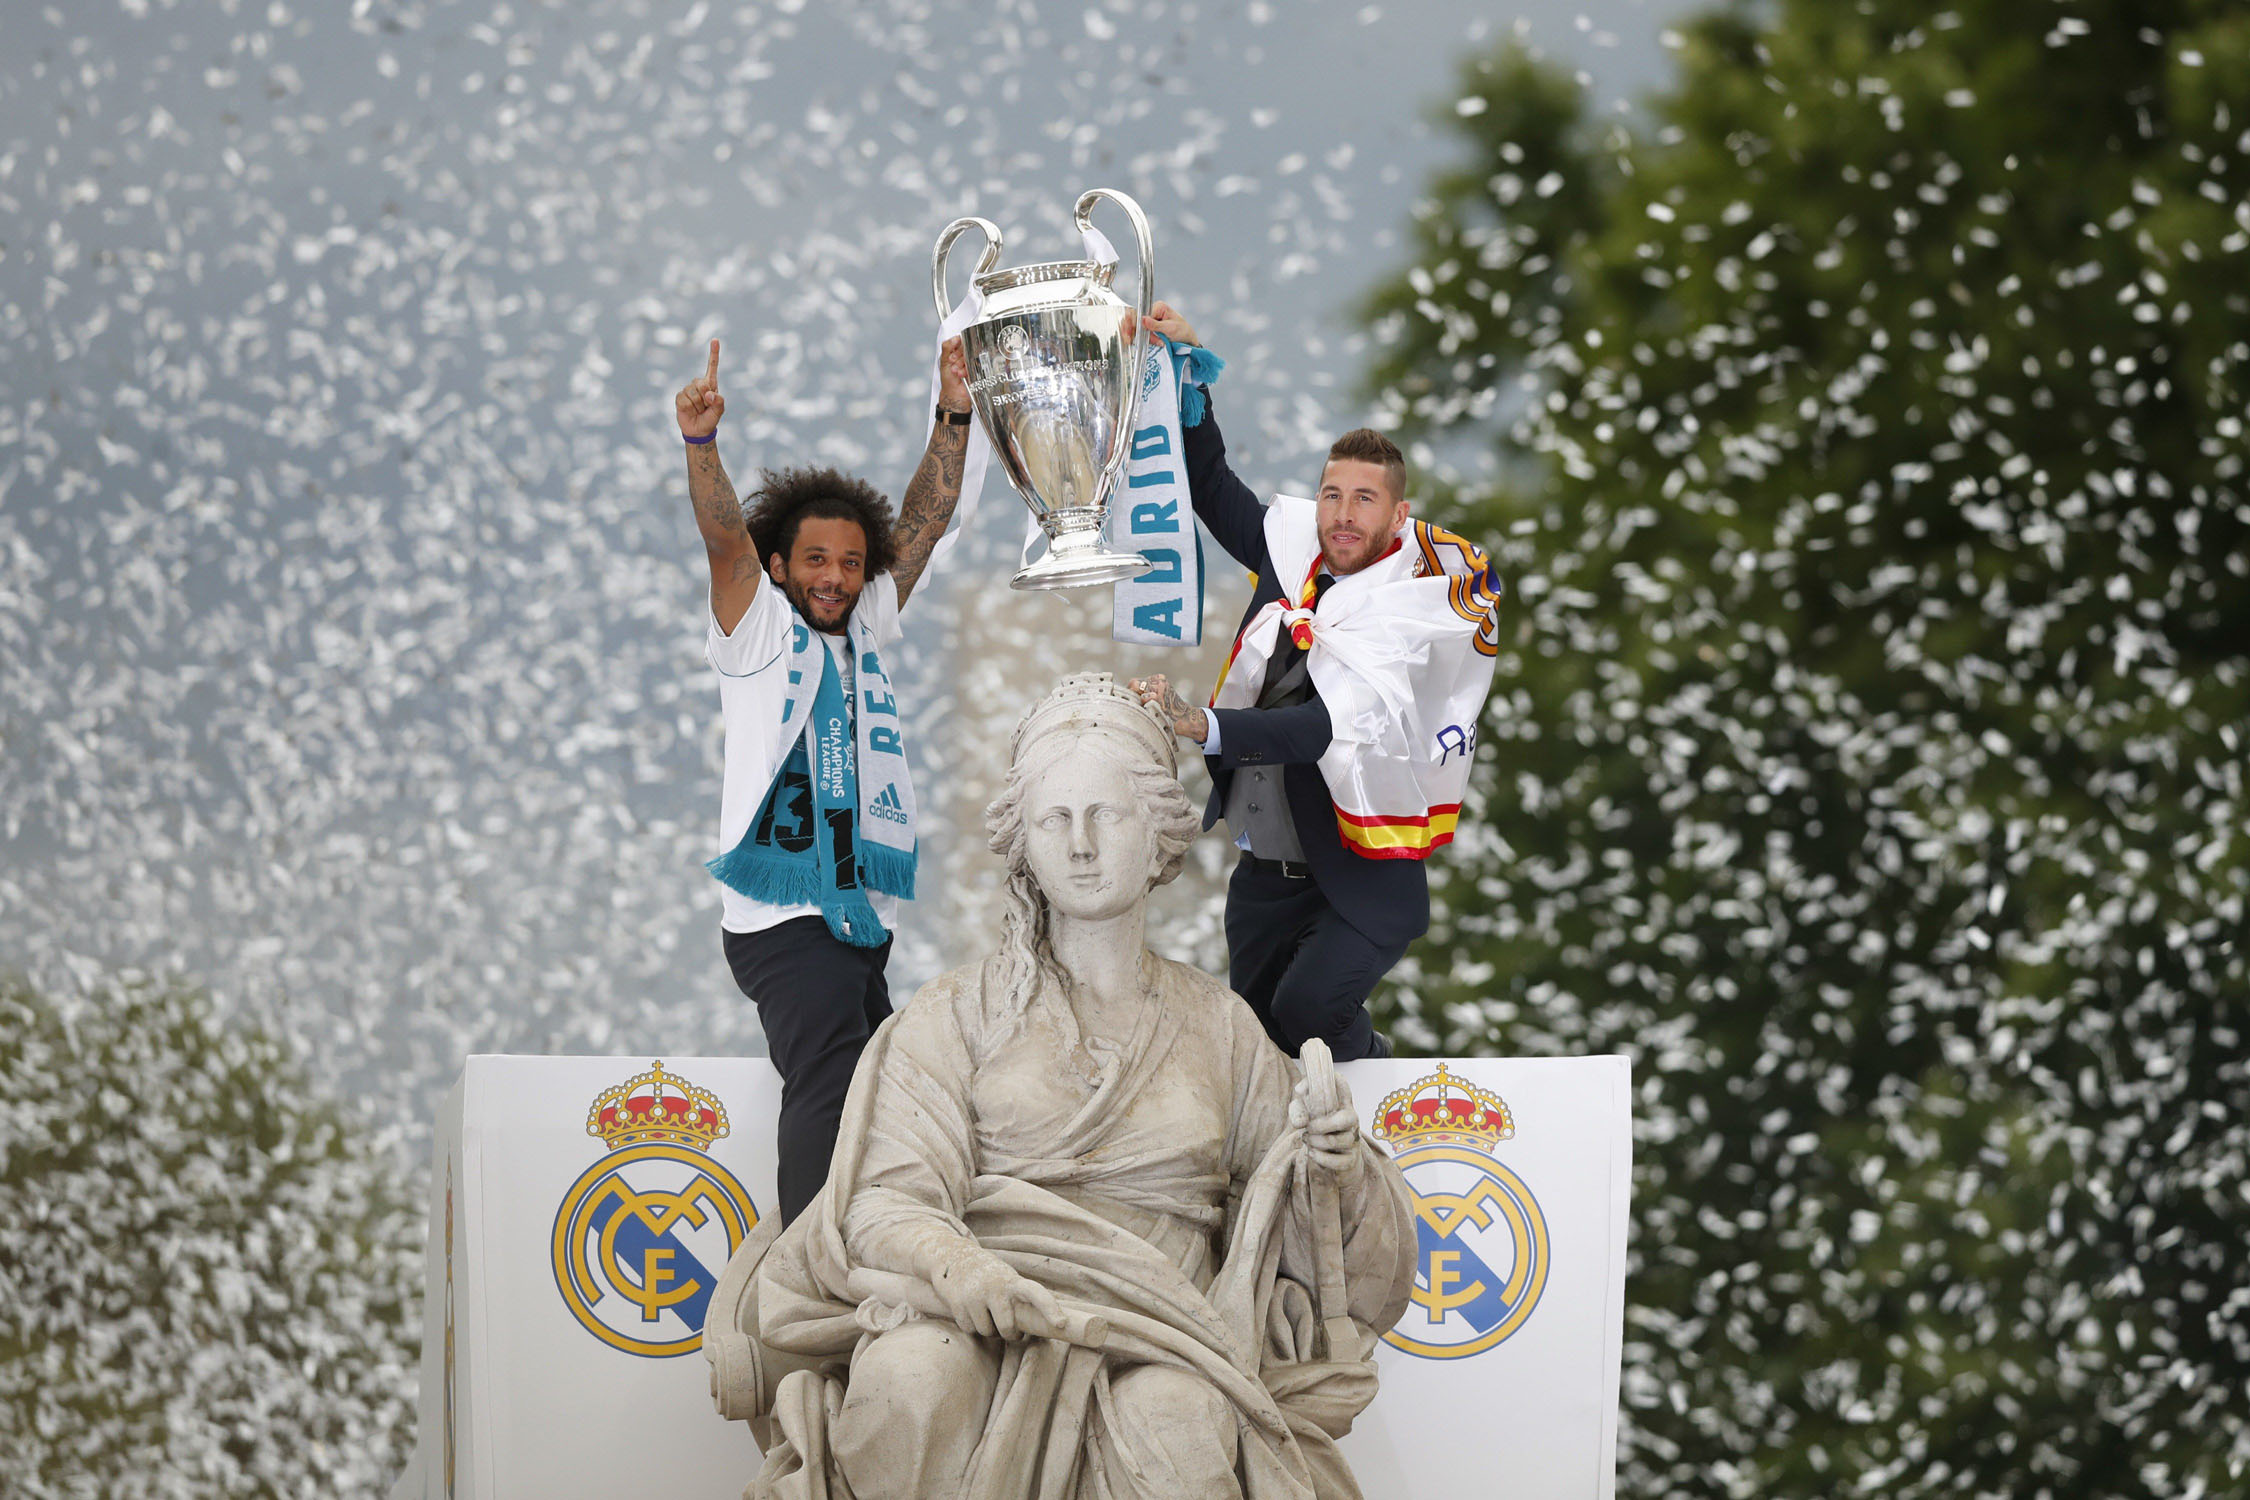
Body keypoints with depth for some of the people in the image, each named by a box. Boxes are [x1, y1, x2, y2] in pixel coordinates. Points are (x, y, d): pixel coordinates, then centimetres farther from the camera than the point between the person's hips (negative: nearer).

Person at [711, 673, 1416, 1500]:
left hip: (1155, 1330, 1)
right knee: (914, 1373, -37)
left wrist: (1332, 1160, -5)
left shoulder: (1217, 1026, 21)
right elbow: (890, 1198, 0)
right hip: (970, 1318, -1)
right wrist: (956, 1265, -24)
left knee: (1178, 1424, -37)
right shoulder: (953, 1017, 15)